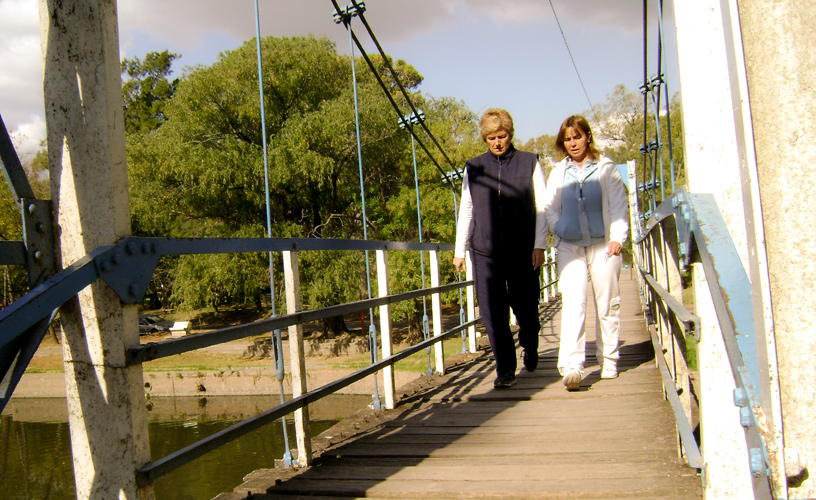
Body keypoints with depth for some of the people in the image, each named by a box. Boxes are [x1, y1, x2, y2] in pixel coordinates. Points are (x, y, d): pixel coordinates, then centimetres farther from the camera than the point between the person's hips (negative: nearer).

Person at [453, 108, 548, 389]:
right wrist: (459, 250, 11)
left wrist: (539, 245, -5)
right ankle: (505, 369, 6)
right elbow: (466, 210, 15)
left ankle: (530, 348, 38)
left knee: (526, 308, 6)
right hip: (484, 250, 1)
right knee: (493, 313, -4)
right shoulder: (474, 168, 11)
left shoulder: (529, 163, 6)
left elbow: (542, 206, 4)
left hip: (522, 250, -1)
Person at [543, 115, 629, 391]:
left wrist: (617, 237, -6)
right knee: (573, 304, -13)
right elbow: (550, 209, 13)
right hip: (570, 248, 1)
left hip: (603, 245, 0)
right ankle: (571, 366, -20)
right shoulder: (558, 172, 13)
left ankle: (608, 360, 19)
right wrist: (562, 233, -1)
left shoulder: (606, 168, 7)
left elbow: (619, 205, 4)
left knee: (607, 305, 5)